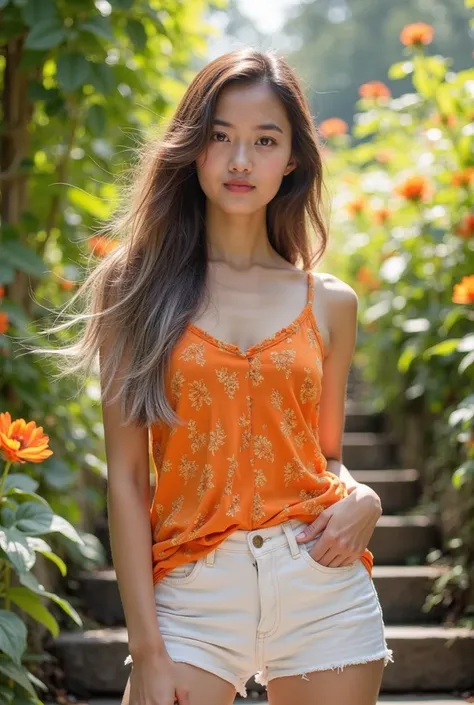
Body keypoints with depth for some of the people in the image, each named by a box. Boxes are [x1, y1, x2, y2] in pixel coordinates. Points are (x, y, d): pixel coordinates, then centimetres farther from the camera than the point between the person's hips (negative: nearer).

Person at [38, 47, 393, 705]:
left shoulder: (329, 302, 7)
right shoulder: (136, 287, 1)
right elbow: (126, 474, -3)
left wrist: (362, 501, -7)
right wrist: (147, 649, -7)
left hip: (323, 588, 2)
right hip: (193, 594, -2)